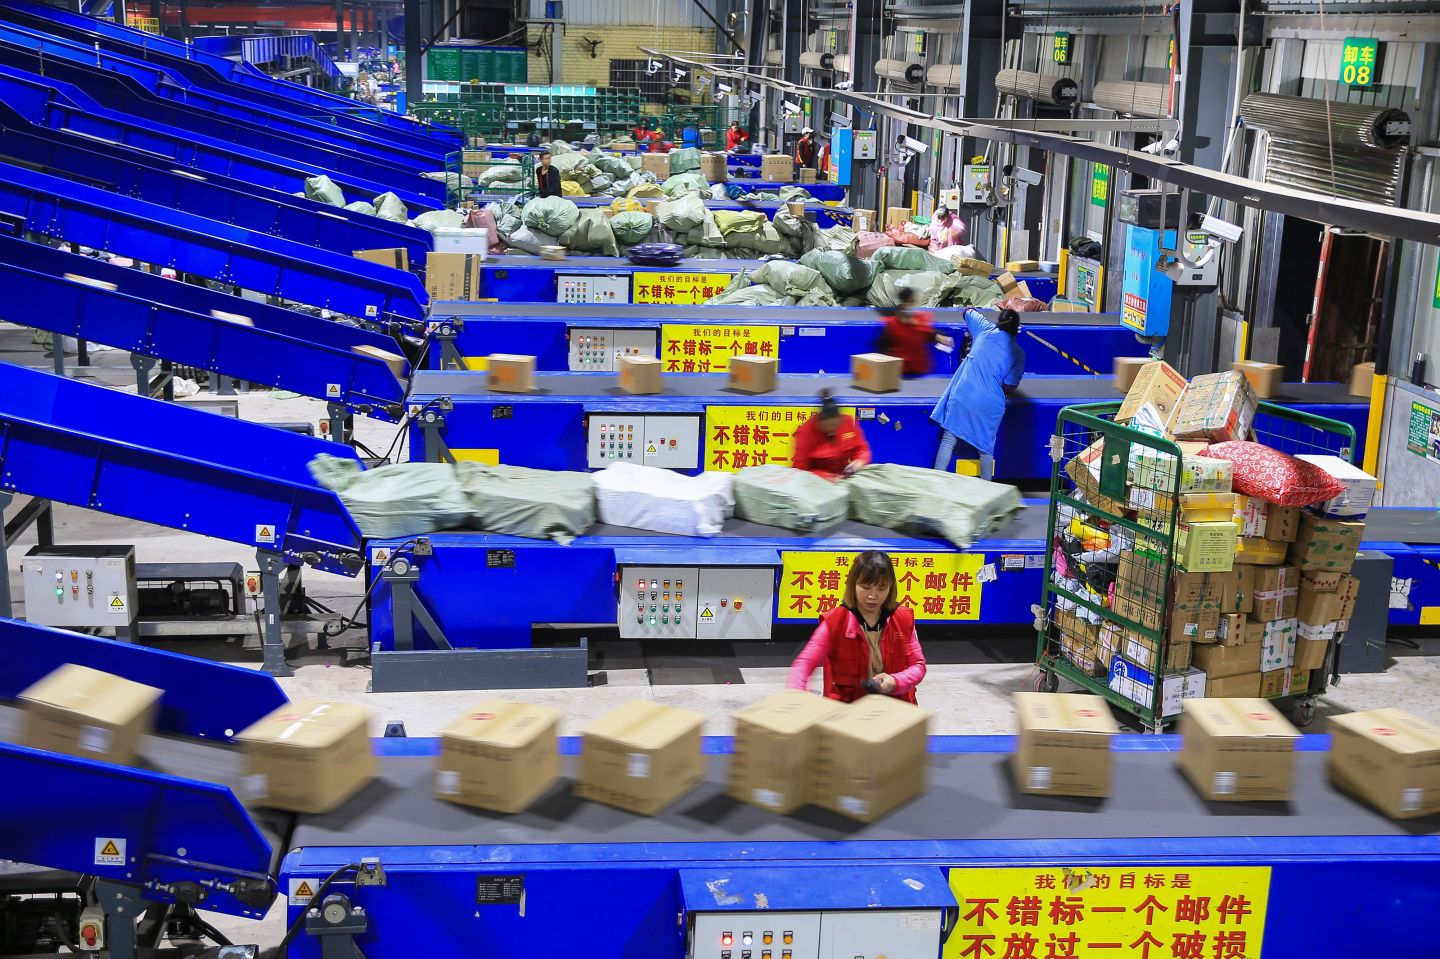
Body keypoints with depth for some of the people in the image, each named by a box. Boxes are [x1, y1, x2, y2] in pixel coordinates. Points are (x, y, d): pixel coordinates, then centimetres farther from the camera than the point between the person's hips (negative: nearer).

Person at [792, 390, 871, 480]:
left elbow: (861, 449, 5)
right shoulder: (806, 432, -15)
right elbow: (800, 469, -14)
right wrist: (824, 476, -28)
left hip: (845, 476, 3)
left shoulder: (849, 422, -6)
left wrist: (859, 462, -17)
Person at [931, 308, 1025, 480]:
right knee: (986, 448, 14)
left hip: (962, 395, 0)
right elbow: (1009, 388, 2)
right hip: (990, 404, 0)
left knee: (948, 440, 6)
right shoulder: (1018, 354, 4)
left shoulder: (985, 330, 5)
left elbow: (968, 311, 24)